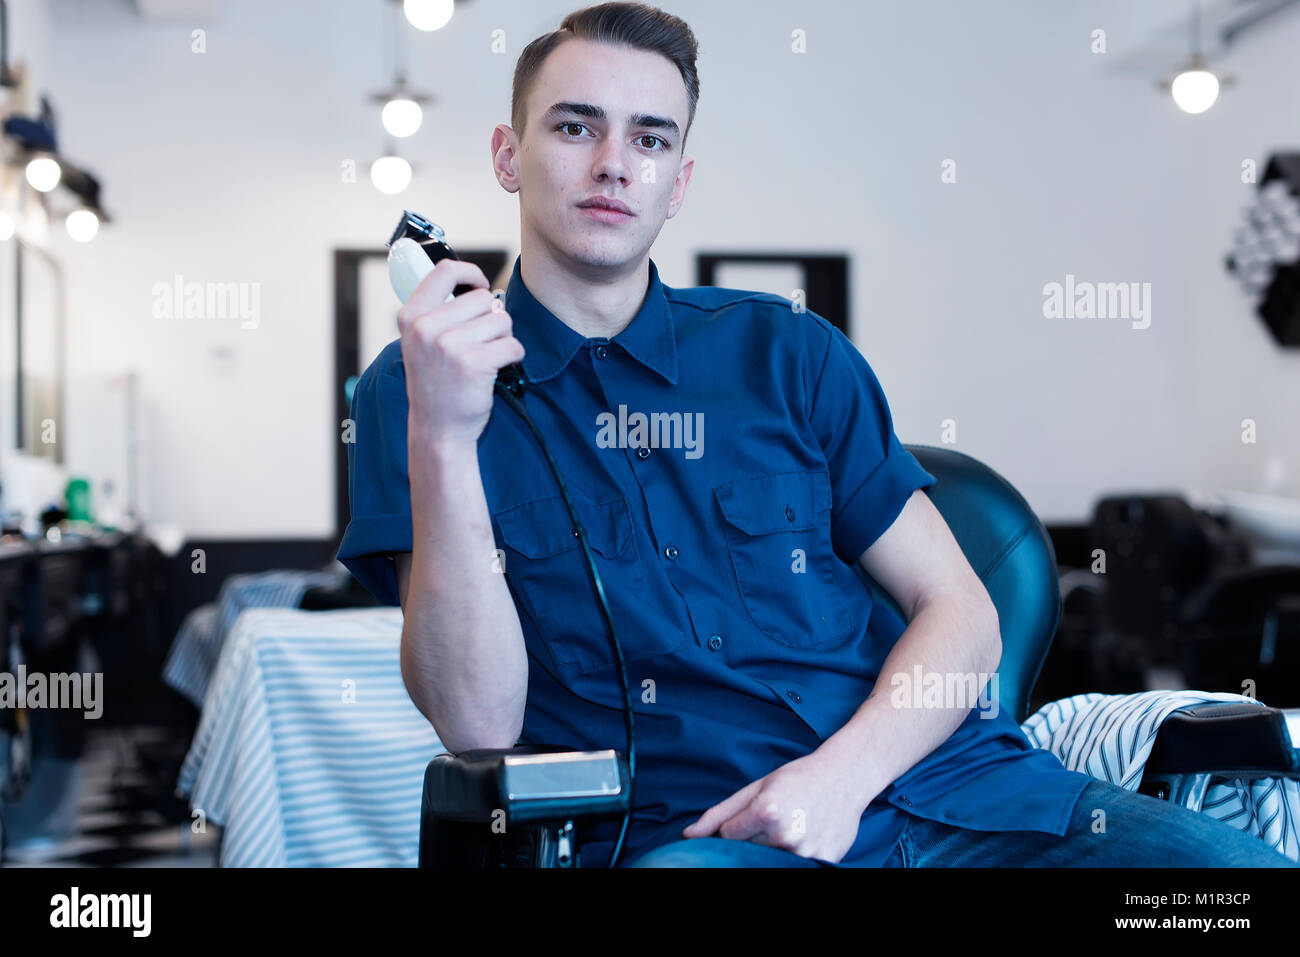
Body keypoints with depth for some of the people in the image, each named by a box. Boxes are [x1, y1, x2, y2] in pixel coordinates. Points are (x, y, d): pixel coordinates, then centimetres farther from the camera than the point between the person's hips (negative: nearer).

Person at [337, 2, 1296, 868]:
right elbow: (481, 726, -4)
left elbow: (962, 615, 12)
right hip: (680, 828, -3)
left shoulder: (787, 351, 16)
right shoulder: (417, 388, 7)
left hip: (945, 784, 4)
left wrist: (844, 772, -8)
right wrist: (443, 439, -17)